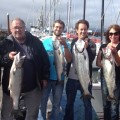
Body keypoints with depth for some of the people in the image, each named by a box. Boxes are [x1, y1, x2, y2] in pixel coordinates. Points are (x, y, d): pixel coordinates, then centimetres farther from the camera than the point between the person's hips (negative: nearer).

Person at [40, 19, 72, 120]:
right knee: (42, 102, 8)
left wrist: (65, 46, -26)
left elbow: (69, 60, -12)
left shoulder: (65, 43, -1)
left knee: (57, 104, 13)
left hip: (59, 78, 1)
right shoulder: (45, 42, -1)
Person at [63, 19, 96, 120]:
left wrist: (86, 47, -29)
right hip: (72, 78, 4)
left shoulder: (91, 44, -4)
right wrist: (67, 72, 8)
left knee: (87, 104, 9)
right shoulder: (73, 42, 6)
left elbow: (91, 59, -17)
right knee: (69, 103, 16)